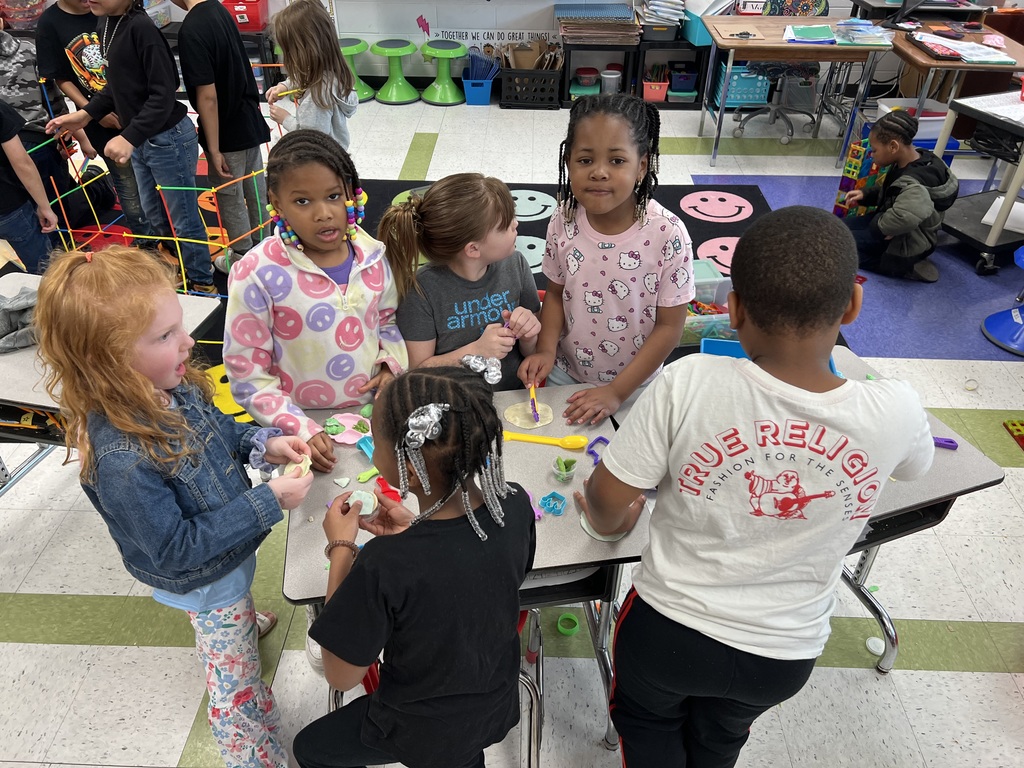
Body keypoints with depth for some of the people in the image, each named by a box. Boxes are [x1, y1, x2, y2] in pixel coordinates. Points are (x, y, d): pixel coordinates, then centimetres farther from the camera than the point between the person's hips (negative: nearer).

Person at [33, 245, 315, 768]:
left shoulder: (171, 388, -18)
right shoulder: (122, 460, -40)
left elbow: (216, 428, 4)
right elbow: (176, 551, -30)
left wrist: (262, 443, -15)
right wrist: (269, 502, -32)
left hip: (229, 547, 7)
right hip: (204, 581, -7)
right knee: (237, 685, 16)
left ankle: (245, 620, 72)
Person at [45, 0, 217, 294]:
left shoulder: (141, 27, -20)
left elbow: (163, 94, -23)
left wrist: (129, 137, -28)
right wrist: (86, 114, 8)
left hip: (168, 139, -9)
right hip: (140, 140, 9)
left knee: (184, 220, 4)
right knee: (155, 216, 20)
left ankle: (203, 283, 21)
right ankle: (183, 268, 40)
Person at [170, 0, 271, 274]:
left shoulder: (191, 30, -24)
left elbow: (208, 96, -24)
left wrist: (214, 149, -18)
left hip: (227, 133, -8)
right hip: (250, 122, 8)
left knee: (230, 197, 9)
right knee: (255, 189, 19)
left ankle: (244, 257, 25)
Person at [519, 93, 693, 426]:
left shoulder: (667, 234, -23)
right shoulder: (564, 222, -14)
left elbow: (669, 327, -17)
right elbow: (556, 293, 1)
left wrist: (617, 391, -19)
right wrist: (546, 350, -14)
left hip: (635, 384, -2)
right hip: (565, 375, 3)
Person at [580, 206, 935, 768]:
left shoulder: (689, 382, -29)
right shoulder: (894, 410, -21)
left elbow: (607, 498, -21)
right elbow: (913, 465, 4)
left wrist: (611, 523, 3)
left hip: (666, 631, -2)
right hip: (783, 658, 3)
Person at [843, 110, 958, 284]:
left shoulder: (913, 184, -35)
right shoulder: (916, 159, -4)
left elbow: (904, 217, -56)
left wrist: (878, 226, -35)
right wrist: (865, 195, -1)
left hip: (906, 243, -10)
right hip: (897, 231, 10)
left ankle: (904, 266, -8)